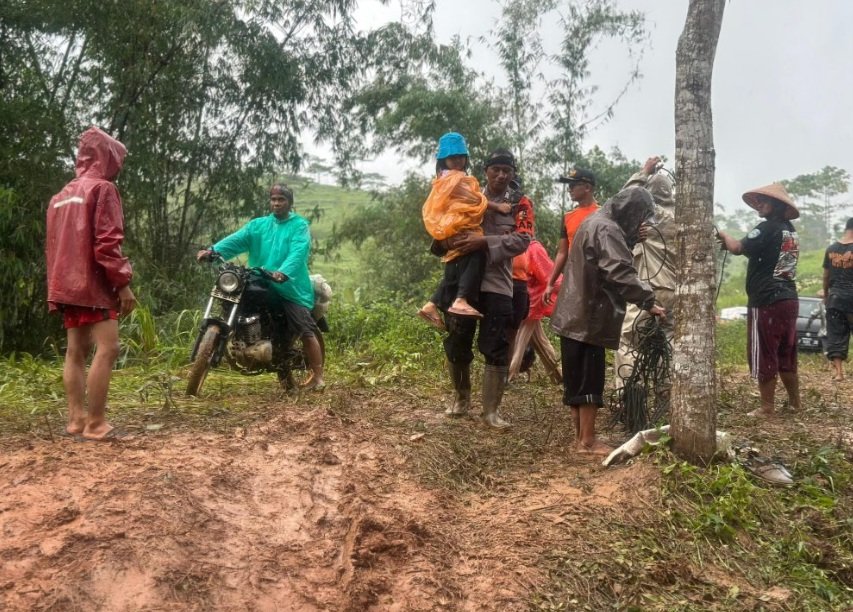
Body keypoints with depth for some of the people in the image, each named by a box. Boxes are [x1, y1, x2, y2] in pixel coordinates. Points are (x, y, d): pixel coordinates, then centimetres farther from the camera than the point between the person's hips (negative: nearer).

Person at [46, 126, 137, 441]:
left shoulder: (61, 195, 21)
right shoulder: (102, 188, -6)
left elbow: (52, 246, 22)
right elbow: (107, 242, -17)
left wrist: (55, 287, 24)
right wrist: (123, 282, -16)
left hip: (67, 284, 9)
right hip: (93, 284, -9)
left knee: (76, 351, 8)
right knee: (107, 348, -12)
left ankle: (76, 419, 7)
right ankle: (95, 424, -15)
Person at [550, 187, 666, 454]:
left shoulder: (595, 222, 17)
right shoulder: (606, 229, -17)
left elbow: (613, 266, 23)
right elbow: (621, 273, -25)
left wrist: (633, 238, 10)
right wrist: (649, 302, -20)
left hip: (575, 314, 10)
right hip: (588, 317, -10)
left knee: (577, 378, 14)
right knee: (589, 380, -3)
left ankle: (580, 435, 23)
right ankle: (588, 441, 4)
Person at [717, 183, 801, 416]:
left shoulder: (768, 227, -12)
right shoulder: (790, 230, 15)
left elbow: (738, 248, -20)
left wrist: (724, 236, 0)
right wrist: (732, 243, 15)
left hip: (766, 301, -8)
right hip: (788, 300, 8)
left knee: (764, 355, -1)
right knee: (786, 354, 17)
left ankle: (767, 408, 4)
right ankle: (795, 401, 26)